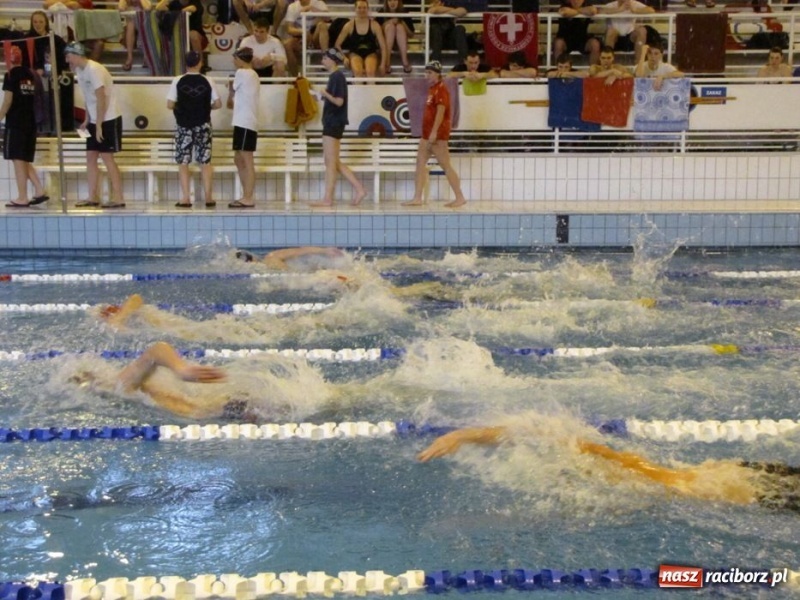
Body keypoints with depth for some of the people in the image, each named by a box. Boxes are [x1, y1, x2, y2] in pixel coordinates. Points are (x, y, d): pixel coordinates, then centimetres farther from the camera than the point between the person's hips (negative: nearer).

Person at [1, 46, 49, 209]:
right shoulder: (31, 74, 12)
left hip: (15, 122, -7)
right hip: (31, 122, 7)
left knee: (18, 160, -4)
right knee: (25, 161, 15)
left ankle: (22, 198, -4)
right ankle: (39, 191, 6)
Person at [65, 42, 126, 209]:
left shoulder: (94, 70, -18)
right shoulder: (80, 71, 9)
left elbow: (101, 99, -20)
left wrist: (99, 125, -19)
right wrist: (87, 120, 10)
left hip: (108, 120, -9)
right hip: (95, 121, 9)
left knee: (107, 157, -8)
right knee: (91, 157, 7)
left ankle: (118, 198, -4)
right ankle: (92, 198, 11)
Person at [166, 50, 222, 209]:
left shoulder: (177, 81, -6)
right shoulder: (208, 81, -3)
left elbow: (170, 105, -7)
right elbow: (217, 104, 0)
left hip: (184, 126, -1)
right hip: (203, 126, 1)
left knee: (183, 162, 5)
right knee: (205, 161, 8)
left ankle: (185, 198, 2)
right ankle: (208, 197, 8)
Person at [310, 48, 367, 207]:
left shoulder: (337, 76, -11)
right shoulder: (334, 76, 17)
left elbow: (339, 101, -19)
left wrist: (326, 94, -28)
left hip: (334, 123, -10)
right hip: (331, 123, 10)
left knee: (330, 162, -6)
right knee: (335, 163, 12)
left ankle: (328, 199, -3)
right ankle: (359, 190, 12)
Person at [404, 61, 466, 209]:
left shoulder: (441, 89, -12)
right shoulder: (432, 89, 17)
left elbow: (441, 111, -22)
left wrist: (434, 132, -27)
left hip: (438, 134, -10)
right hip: (427, 133, 10)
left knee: (446, 166, -7)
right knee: (420, 163, 6)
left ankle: (460, 198, -2)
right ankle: (417, 198, 7)